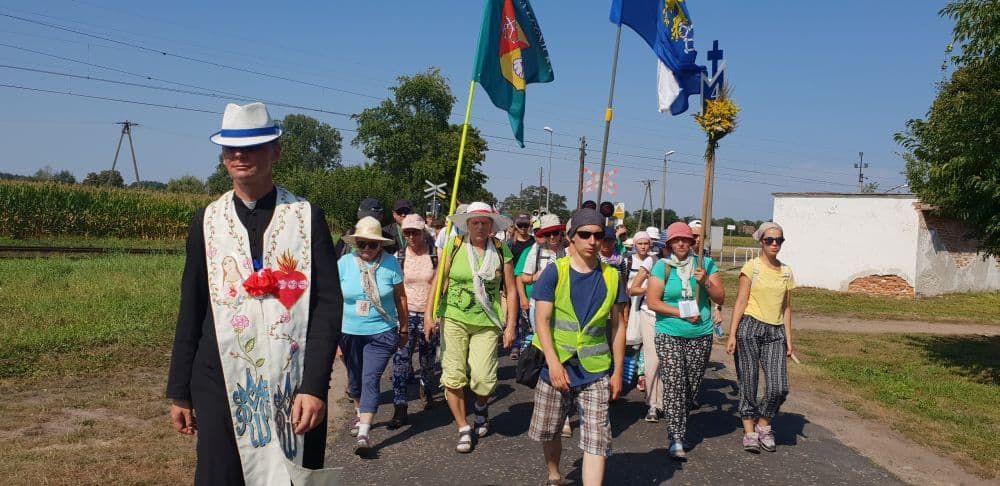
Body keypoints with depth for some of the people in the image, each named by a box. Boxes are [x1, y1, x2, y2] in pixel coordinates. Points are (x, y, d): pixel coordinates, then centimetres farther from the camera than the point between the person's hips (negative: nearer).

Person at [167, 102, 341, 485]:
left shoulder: (307, 218, -1)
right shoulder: (207, 221, 5)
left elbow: (328, 305, -6)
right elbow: (191, 311, 8)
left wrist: (314, 386, -13)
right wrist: (179, 391, 9)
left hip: (294, 386, -1)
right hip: (221, 384, 2)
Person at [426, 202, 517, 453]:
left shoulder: (501, 250, 0)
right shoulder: (453, 246, -1)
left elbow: (510, 290, 2)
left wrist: (511, 326, -1)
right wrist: (430, 314, -5)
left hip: (487, 322, 0)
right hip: (453, 318, 1)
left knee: (484, 378, -6)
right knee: (453, 376, 0)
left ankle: (481, 406, 30)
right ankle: (463, 428, 19)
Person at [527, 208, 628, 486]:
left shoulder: (612, 276, 2)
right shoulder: (555, 272, -5)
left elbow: (618, 326, 8)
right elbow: (542, 320, -9)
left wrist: (618, 371, 5)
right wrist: (554, 363, -18)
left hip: (596, 371, 1)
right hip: (556, 366, 0)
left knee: (596, 441, -5)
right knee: (549, 431, 16)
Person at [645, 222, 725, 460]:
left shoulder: (706, 264, 6)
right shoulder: (662, 267, -1)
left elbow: (720, 298, 5)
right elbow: (652, 302, -6)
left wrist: (705, 281, -12)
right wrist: (682, 313, -12)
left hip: (701, 336, 3)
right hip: (669, 335, -3)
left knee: (693, 386, 8)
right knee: (674, 386, -10)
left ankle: (680, 423, 31)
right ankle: (676, 439, -7)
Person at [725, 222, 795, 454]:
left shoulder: (786, 272, 11)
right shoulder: (751, 267, -1)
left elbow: (786, 308, 16)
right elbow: (740, 302, -4)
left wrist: (789, 339, 12)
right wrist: (732, 334, -8)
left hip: (775, 332, 4)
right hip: (750, 328, -3)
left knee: (779, 388, -5)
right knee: (748, 383, 1)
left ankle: (763, 425, 18)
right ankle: (749, 431, 16)